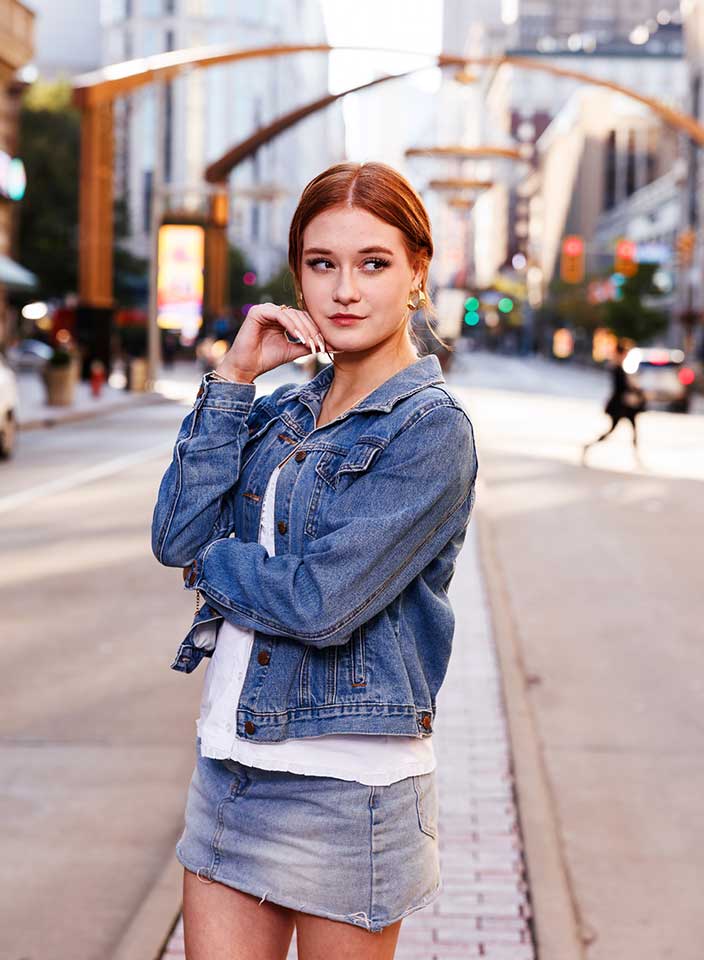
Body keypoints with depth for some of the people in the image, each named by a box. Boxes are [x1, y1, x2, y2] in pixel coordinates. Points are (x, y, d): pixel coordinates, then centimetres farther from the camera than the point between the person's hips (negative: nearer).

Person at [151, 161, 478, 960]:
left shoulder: (430, 429, -12)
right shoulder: (283, 410, 10)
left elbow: (324, 602, -21)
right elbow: (175, 536, -3)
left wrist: (214, 560, -3)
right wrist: (233, 377, -5)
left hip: (345, 784, -6)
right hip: (228, 761, 6)